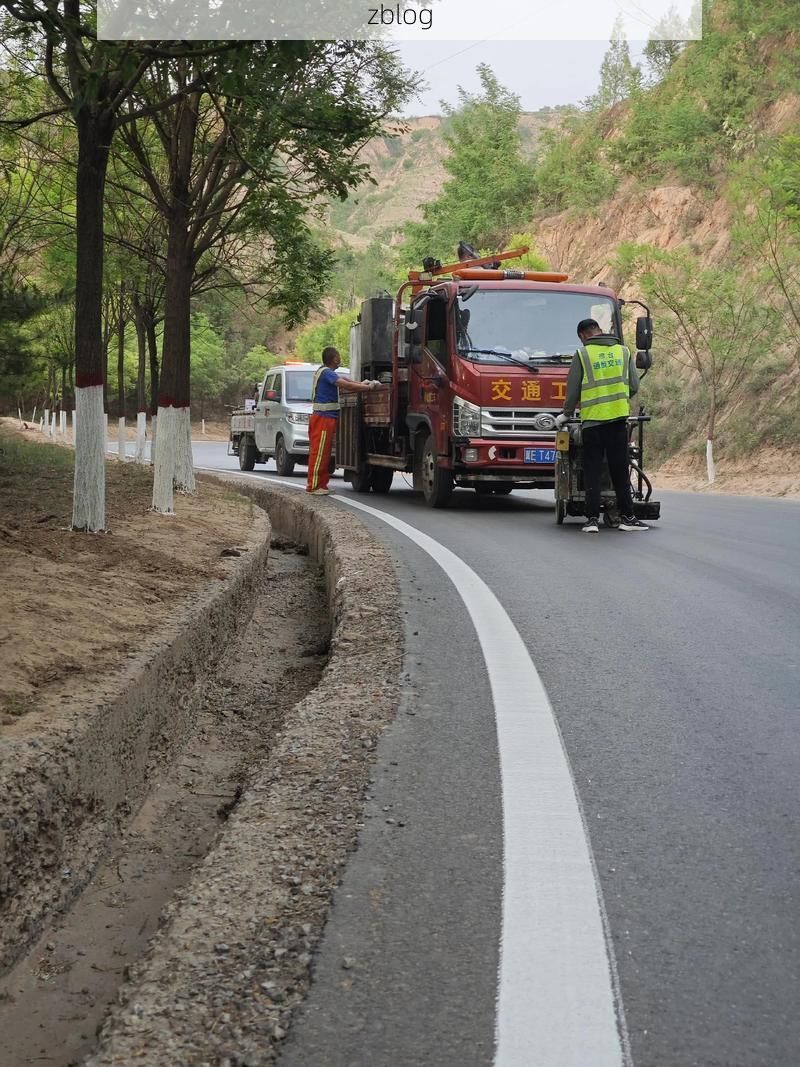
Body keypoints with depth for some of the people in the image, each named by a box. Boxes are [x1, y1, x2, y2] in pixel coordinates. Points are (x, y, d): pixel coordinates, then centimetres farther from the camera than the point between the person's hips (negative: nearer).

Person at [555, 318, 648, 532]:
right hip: (618, 418, 2)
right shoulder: (623, 351, 7)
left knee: (592, 471, 3)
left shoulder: (582, 354, -2)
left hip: (592, 420, -2)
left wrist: (566, 414, 15)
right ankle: (627, 517, 8)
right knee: (620, 470, 8)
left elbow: (573, 390, 0)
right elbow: (634, 387, 9)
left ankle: (592, 519, -1)